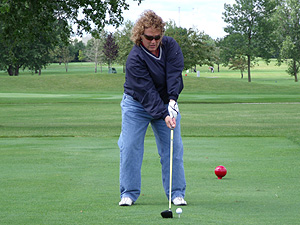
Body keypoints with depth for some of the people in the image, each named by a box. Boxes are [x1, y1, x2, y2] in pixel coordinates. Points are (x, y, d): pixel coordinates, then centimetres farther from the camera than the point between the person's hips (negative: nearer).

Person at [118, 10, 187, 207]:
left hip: (167, 104, 3)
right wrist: (164, 115, -38)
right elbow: (147, 91, -30)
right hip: (137, 105, -3)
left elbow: (174, 74, -21)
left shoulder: (170, 45, -11)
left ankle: (177, 193, 6)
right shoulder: (135, 59, -24)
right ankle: (129, 193, 2)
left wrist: (172, 101, -35)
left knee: (174, 147, -1)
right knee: (130, 147, -8)